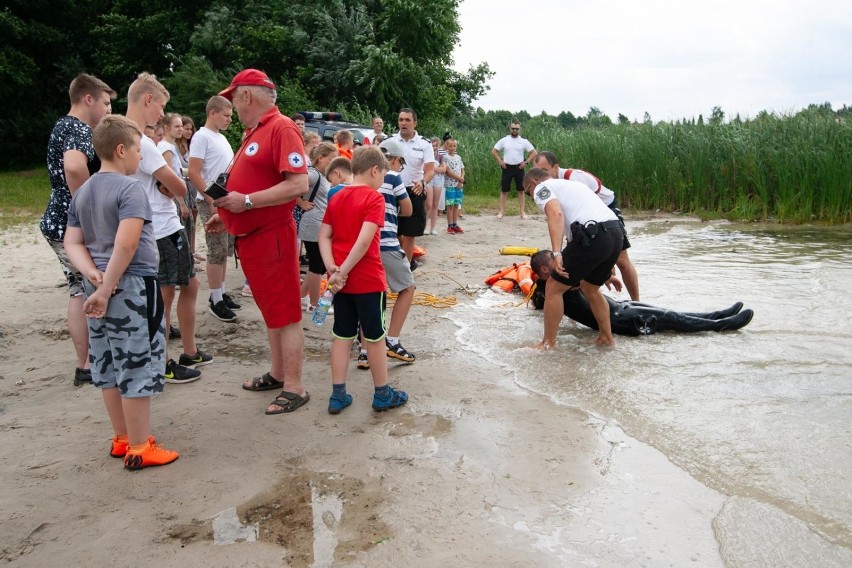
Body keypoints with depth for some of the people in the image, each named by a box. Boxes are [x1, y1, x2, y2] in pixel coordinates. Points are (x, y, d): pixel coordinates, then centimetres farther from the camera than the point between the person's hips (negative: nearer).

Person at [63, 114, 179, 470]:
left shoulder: (82, 192, 12)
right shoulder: (130, 188, -13)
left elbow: (73, 243, 8)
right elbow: (126, 244, -24)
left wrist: (94, 276, -5)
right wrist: (107, 288, -20)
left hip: (99, 287, 8)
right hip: (133, 286, -8)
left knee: (109, 367, 15)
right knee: (137, 367, 0)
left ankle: (122, 439, 27)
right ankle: (139, 449, 8)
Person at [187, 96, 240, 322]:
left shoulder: (221, 138, 16)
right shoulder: (201, 136, -11)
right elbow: (193, 173, -18)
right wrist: (212, 201, -20)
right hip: (212, 203, -9)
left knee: (225, 251, 13)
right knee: (217, 252, -5)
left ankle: (220, 293, 24)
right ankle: (216, 301, 2)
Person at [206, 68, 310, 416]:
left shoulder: (282, 128, -14)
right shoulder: (254, 133, 16)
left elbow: (298, 184, -23)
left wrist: (246, 201, -21)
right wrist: (226, 215, 16)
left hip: (272, 236, -10)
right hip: (250, 237, 10)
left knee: (285, 313, -2)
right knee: (270, 310, 17)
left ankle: (294, 388, 6)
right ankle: (278, 374, 30)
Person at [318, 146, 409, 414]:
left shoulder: (336, 198, 8)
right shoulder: (374, 198, -13)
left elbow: (324, 236, 1)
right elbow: (364, 241, -23)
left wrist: (333, 269, -9)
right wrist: (342, 271, -19)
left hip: (341, 280, 6)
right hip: (368, 280, -6)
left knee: (342, 335, 12)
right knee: (374, 336, 6)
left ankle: (338, 395, 15)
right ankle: (383, 394, 19)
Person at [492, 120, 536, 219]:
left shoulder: (524, 141, 0)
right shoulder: (504, 140, 1)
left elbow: (533, 153, 2)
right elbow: (494, 151, 6)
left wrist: (526, 162, -8)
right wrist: (500, 161, -4)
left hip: (519, 168, 0)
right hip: (507, 168, 0)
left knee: (520, 190, 5)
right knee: (504, 190, 1)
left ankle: (522, 212, 10)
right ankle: (502, 211, 7)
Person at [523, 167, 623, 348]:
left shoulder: (542, 188, 10)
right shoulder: (572, 184, 35)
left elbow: (556, 214, -13)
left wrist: (556, 253, -23)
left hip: (593, 237, -8)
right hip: (616, 234, 8)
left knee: (554, 288, 6)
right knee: (590, 288, 29)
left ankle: (548, 344, 12)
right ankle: (606, 337, 33)